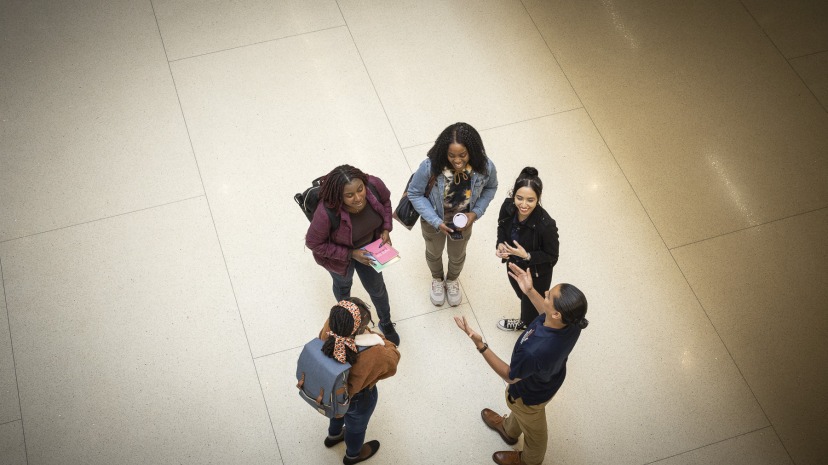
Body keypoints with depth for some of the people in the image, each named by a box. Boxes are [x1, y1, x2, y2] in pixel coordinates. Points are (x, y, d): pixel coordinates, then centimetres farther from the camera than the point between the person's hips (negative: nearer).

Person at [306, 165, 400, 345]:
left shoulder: (375, 185, -34)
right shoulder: (326, 213, -45)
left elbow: (385, 201, -8)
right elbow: (314, 243, -27)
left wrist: (386, 229, -17)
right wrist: (351, 254, -28)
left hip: (370, 245, 3)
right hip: (338, 254, -3)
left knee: (377, 287, 26)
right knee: (343, 285, 30)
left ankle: (386, 323, 57)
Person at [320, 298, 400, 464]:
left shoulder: (330, 326, -35)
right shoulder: (374, 355, -46)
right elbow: (391, 362, -22)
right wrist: (380, 340, -13)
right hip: (358, 398, -4)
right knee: (356, 426, 31)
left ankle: (333, 436, 71)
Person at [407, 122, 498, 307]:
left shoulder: (485, 167, -32)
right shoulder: (430, 167, -38)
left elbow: (490, 188, -8)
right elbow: (415, 194, -22)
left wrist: (476, 212, -20)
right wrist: (436, 221, -28)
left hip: (464, 222, 2)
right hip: (434, 221, -1)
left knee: (457, 255, 31)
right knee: (434, 253, 30)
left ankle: (452, 280, 65)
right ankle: (437, 279, 64)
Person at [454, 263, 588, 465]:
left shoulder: (534, 351, -50)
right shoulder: (573, 319, -31)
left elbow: (511, 376, -28)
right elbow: (549, 315, -4)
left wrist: (480, 345, -33)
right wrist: (530, 291, -8)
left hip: (532, 393, -5)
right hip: (551, 378, 6)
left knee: (532, 428, 29)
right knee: (520, 410, 37)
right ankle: (509, 430, 70)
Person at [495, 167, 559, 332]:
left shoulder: (546, 225, -40)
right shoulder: (508, 206, -26)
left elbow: (552, 256, -23)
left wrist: (527, 256, -36)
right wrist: (501, 244, -21)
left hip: (537, 274, -5)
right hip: (514, 264, 5)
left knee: (532, 307, 23)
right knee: (521, 295, 36)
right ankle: (524, 322, 68)